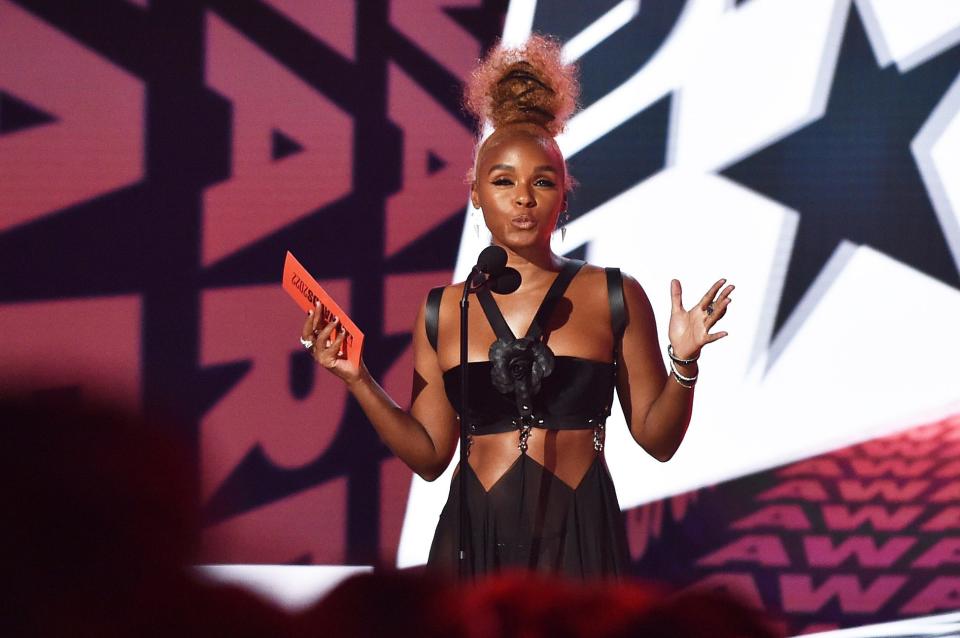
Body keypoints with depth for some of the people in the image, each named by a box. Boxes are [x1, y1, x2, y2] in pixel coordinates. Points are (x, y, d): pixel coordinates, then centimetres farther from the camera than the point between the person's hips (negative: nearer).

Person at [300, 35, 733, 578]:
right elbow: (429, 455, 6)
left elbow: (657, 438, 1)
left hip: (580, 539, -1)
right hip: (478, 539, 1)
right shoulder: (443, 312, 5)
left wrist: (683, 363, -15)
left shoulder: (614, 298, 0)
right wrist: (358, 381, -2)